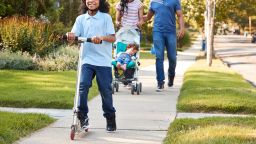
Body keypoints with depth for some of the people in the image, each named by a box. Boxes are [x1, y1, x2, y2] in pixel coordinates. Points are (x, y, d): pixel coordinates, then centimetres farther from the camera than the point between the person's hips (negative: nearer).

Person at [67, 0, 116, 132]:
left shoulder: (106, 17, 3)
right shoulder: (81, 19, 10)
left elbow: (113, 38, -5)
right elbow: (73, 35, -1)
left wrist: (101, 38, -25)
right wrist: (70, 36, -25)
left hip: (103, 61, -1)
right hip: (87, 60, 2)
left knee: (106, 91, 3)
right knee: (83, 85, -15)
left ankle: (110, 119, 20)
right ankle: (82, 116, -1)